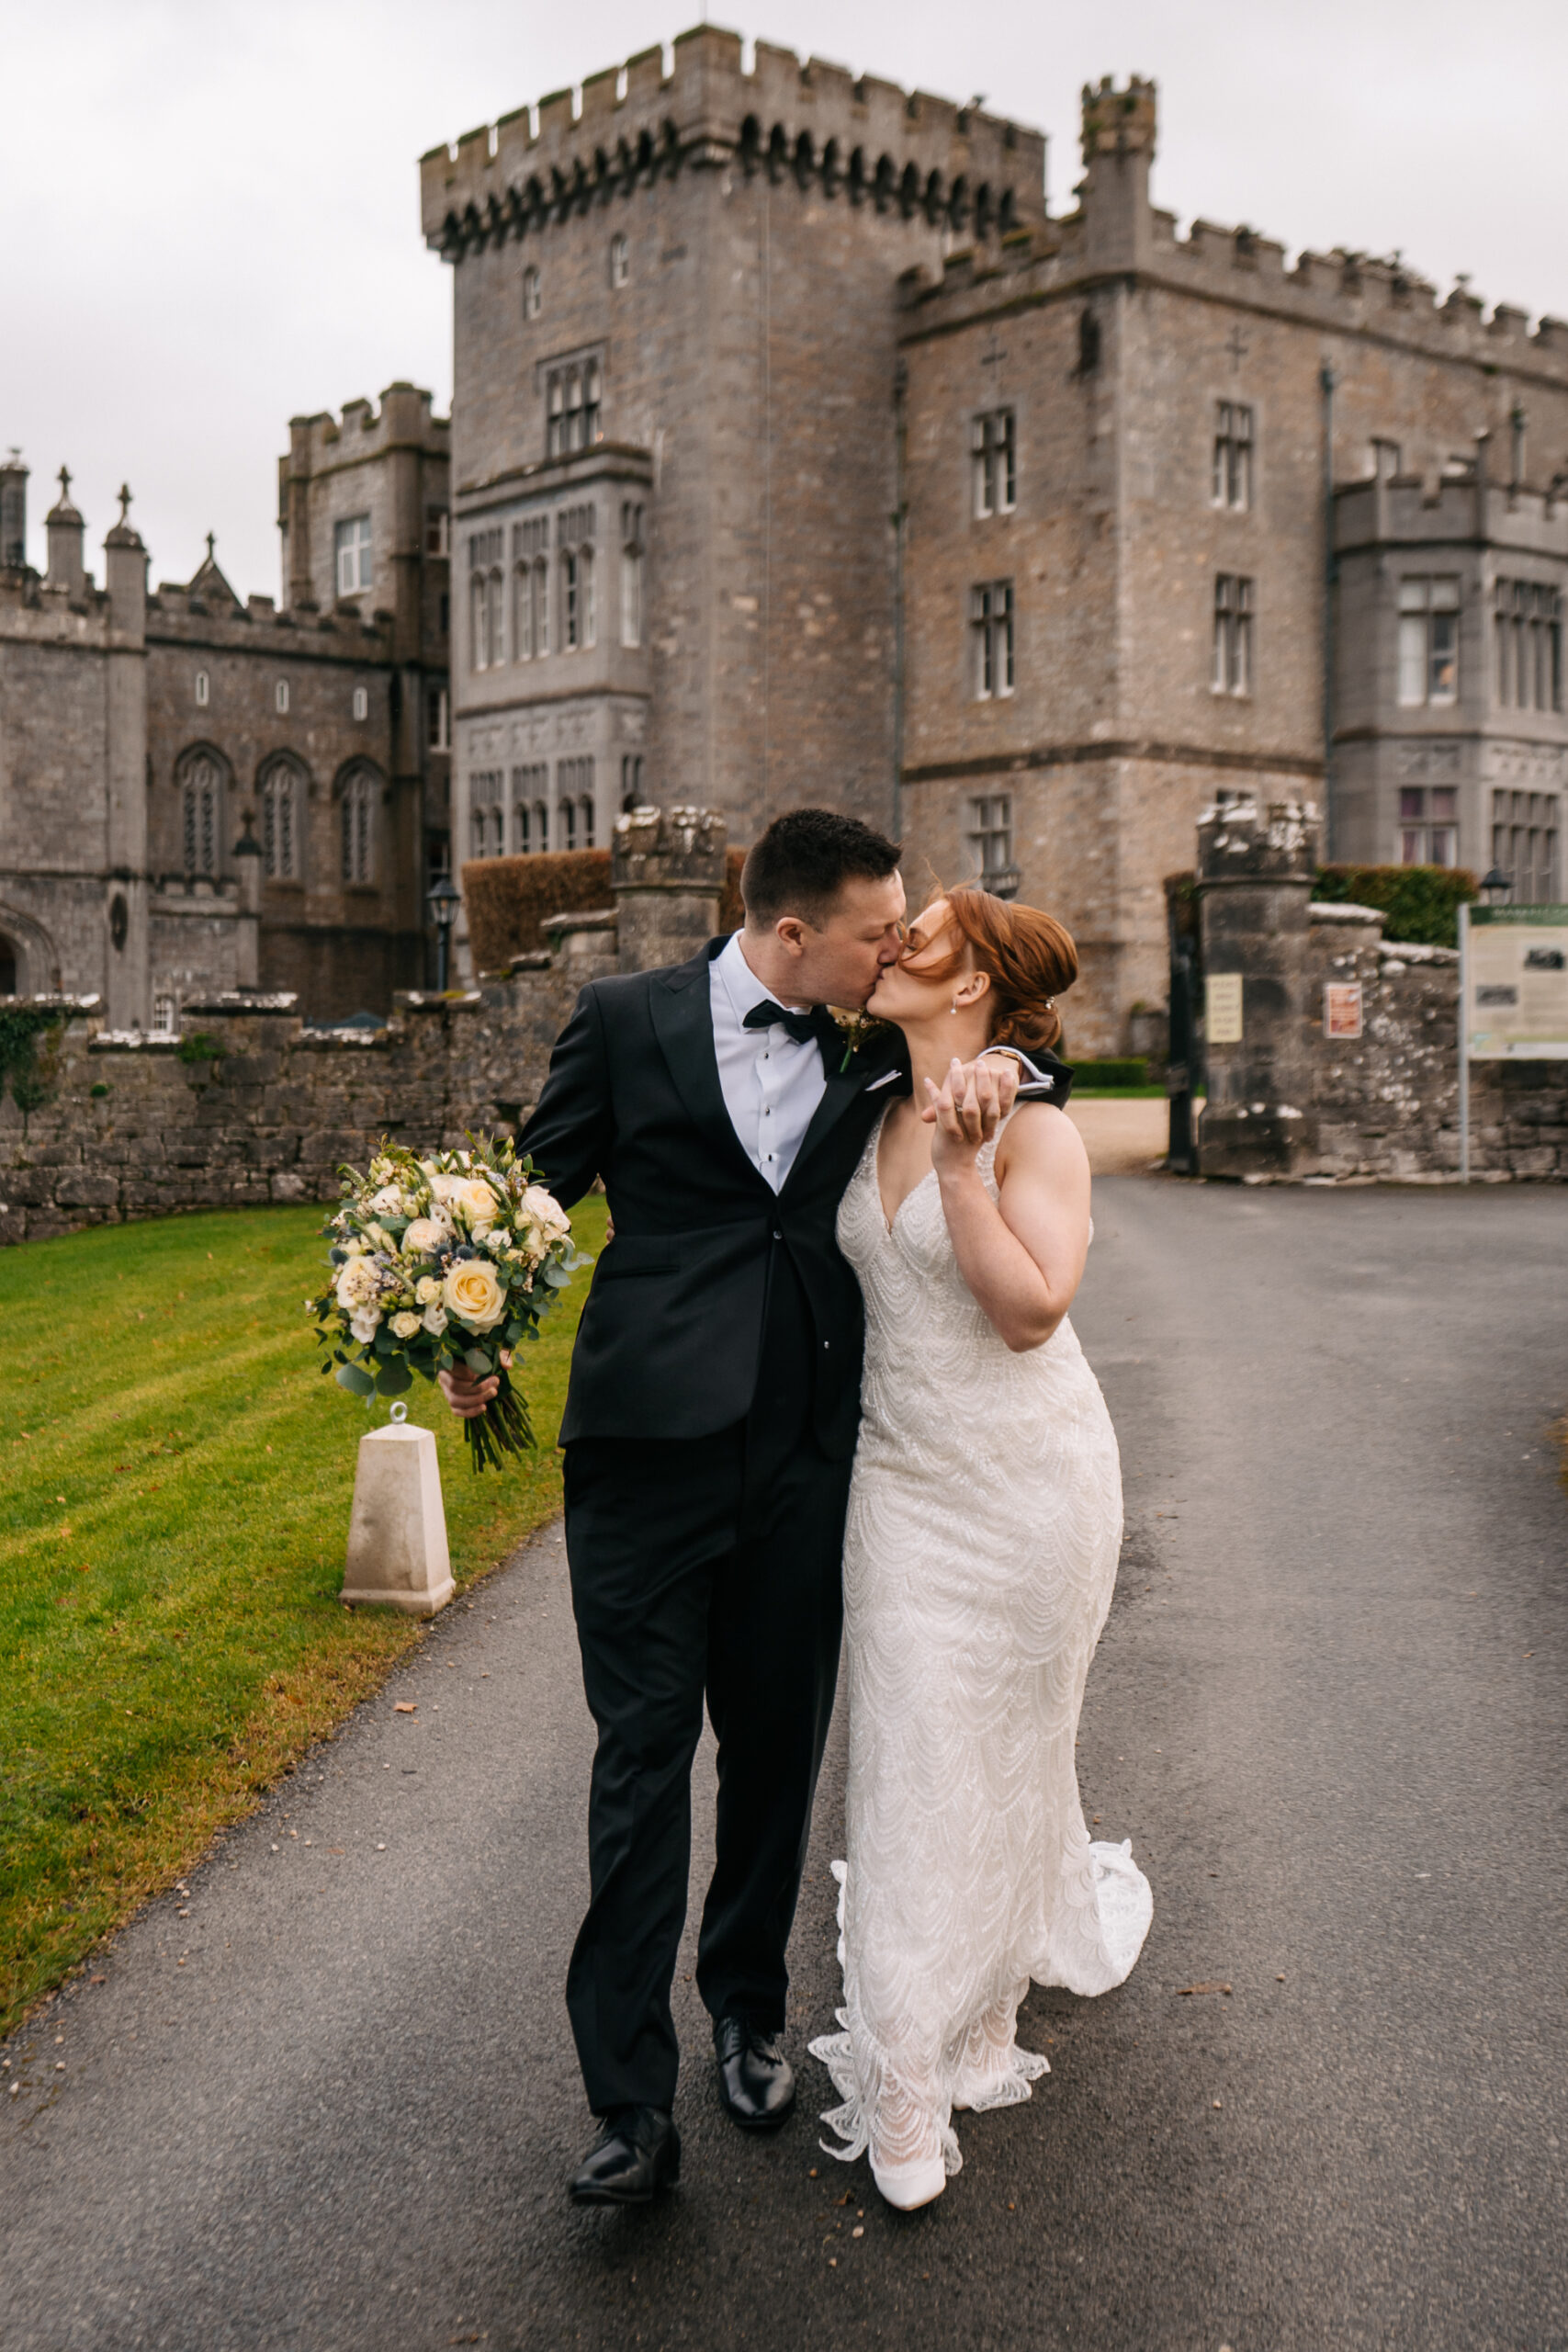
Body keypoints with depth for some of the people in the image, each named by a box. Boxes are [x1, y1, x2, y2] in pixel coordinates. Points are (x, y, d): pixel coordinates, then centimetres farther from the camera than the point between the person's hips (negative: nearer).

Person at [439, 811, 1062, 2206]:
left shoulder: (871, 1062, 10)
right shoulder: (627, 1020, 2)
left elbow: (1026, 1063, 23)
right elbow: (539, 1187, 5)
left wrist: (991, 1068, -2)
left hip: (804, 1459, 4)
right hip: (653, 1446, -3)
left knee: (778, 1747, 13)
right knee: (643, 1754, -3)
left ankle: (750, 2011, 34)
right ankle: (633, 2106, 2)